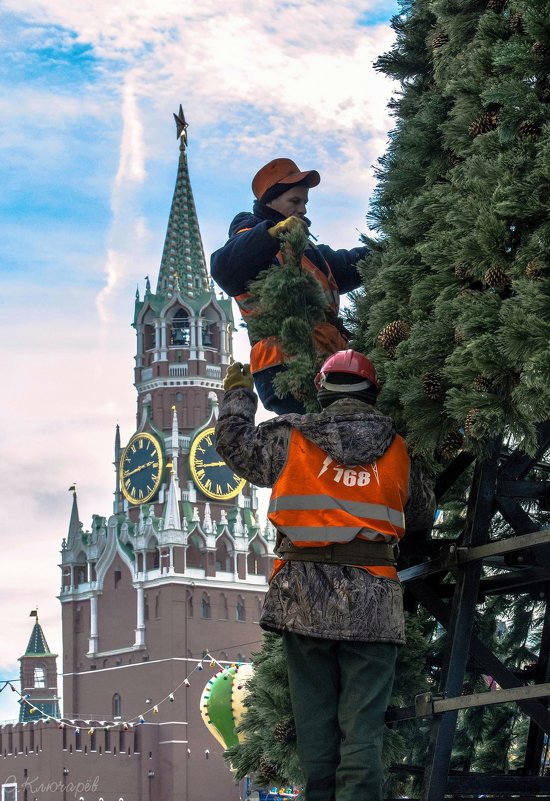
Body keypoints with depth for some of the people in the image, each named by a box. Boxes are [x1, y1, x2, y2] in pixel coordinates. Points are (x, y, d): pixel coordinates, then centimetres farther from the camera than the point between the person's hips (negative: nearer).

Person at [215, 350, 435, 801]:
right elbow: (424, 514, 17)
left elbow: (235, 440, 14)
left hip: (305, 598, 0)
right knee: (362, 724, -1)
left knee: (315, 717, 8)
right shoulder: (397, 450, 6)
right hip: (370, 600, 0)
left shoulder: (290, 438, 1)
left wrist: (238, 393, 31)